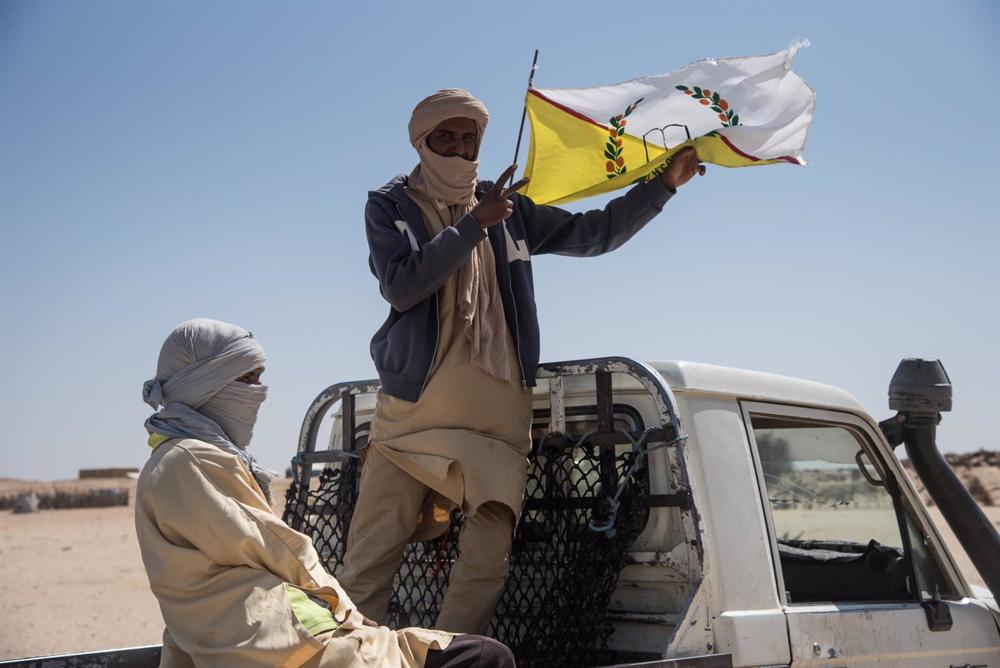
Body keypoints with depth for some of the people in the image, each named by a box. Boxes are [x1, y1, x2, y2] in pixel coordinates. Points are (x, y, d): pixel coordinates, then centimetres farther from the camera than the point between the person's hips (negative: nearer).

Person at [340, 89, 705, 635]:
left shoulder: (509, 209, 16)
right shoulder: (390, 206, 6)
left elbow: (593, 232, 19)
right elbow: (400, 286, -11)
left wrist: (663, 184, 12)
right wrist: (473, 225, -12)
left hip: (496, 411, 3)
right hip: (415, 406, -3)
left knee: (486, 564, -4)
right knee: (367, 562, -7)